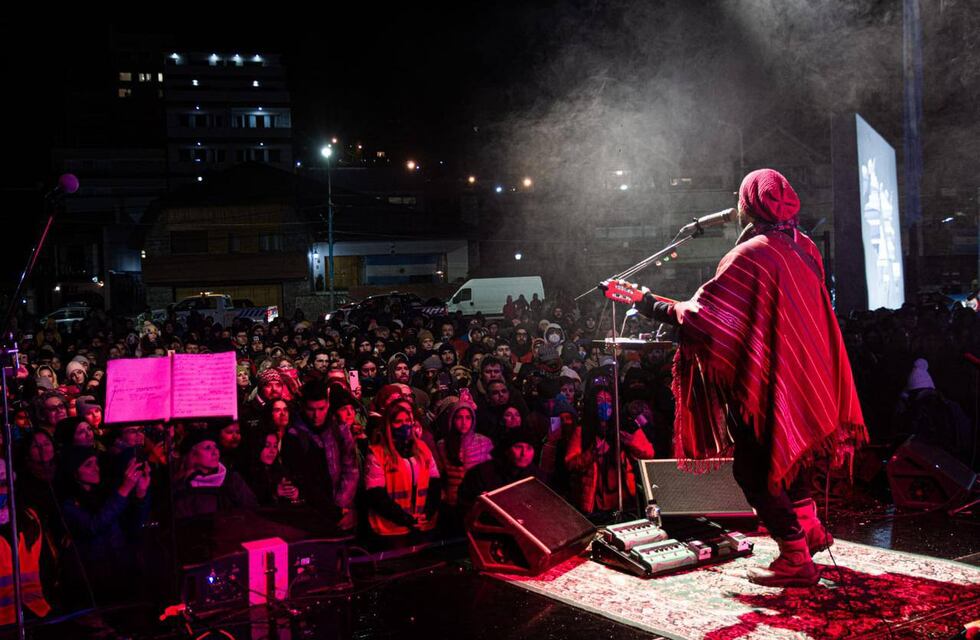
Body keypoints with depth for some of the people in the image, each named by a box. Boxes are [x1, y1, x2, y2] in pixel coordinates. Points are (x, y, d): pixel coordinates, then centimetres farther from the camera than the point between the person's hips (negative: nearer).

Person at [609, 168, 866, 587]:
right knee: (782, 452, 26)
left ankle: (796, 558, 6)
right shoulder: (804, 248, 5)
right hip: (806, 375, 9)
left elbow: (702, 313, -23)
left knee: (754, 468, 1)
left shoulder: (752, 255, -20)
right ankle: (808, 527, 35)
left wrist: (651, 307, -13)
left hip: (767, 379, -9)